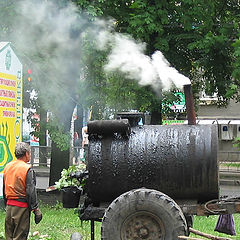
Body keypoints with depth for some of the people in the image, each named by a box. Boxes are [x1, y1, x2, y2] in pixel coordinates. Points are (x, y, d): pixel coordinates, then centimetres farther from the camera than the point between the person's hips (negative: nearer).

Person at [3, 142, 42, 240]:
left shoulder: (7, 167, 8)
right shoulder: (27, 169, -13)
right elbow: (31, 191, -16)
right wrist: (36, 209, -12)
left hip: (9, 206, 7)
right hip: (21, 207, -6)